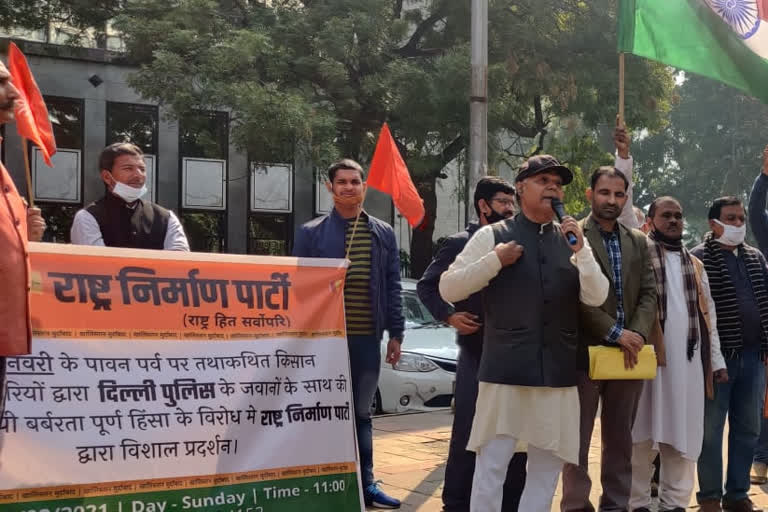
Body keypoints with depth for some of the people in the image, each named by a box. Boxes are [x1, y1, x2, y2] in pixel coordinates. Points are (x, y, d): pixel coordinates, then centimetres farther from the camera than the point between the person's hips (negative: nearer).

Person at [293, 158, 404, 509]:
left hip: (368, 338, 3)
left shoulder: (383, 233, 8)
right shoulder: (311, 232, 0)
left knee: (361, 414, 13)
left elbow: (393, 287, 9)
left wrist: (395, 334, 5)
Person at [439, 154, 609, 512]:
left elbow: (596, 297, 0)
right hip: (505, 371, -3)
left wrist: (581, 250, -13)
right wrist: (495, 261, -11)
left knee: (547, 467, 13)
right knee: (490, 468, -1)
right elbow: (448, 289, -1)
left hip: (557, 374, 4)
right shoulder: (491, 236, 0)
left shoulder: (570, 240, 8)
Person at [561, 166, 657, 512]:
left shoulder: (639, 242, 14)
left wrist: (637, 334, -9)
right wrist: (615, 332, -16)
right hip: (585, 351, -5)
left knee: (620, 439, 12)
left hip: (628, 352, 5)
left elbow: (648, 293, 8)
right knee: (577, 439, 2)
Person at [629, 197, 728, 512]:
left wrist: (716, 359, 16)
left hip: (689, 361, 5)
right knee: (642, 434, -1)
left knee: (684, 434, 6)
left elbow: (708, 314, 19)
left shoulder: (695, 265, 20)